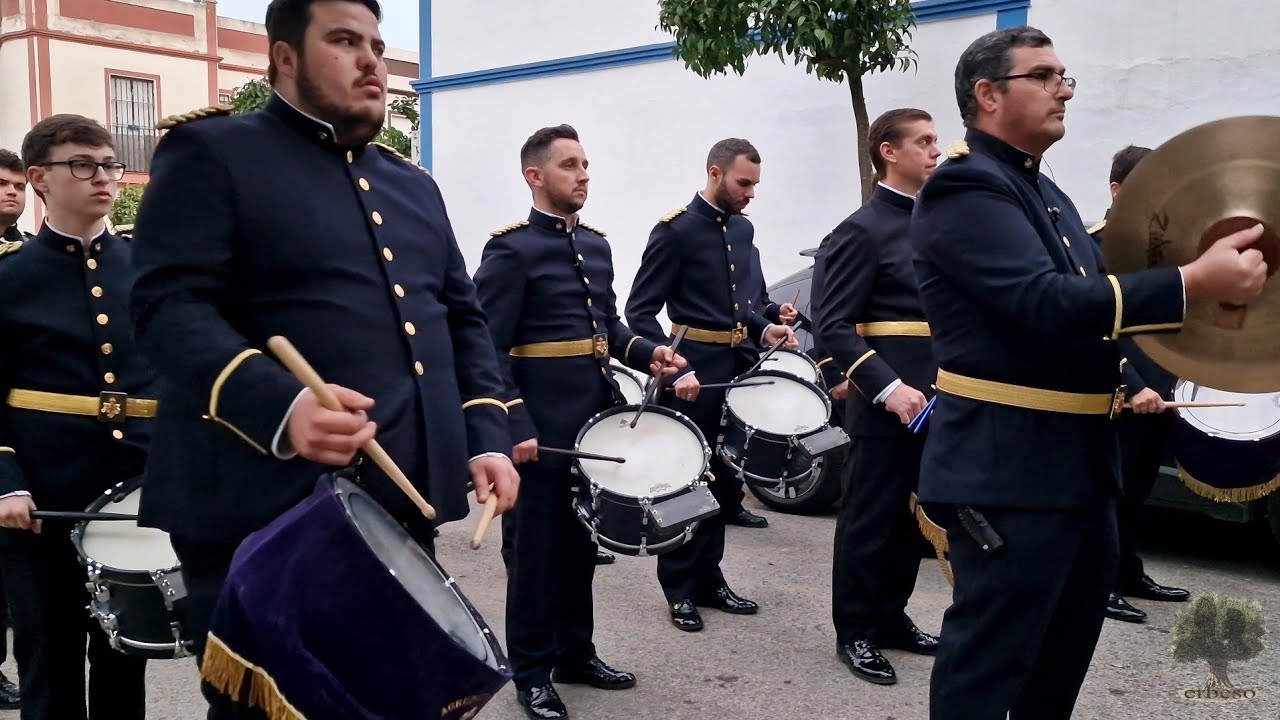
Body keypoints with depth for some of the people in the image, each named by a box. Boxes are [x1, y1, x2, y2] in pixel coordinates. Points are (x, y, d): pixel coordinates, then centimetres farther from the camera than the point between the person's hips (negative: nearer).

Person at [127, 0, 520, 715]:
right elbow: (171, 303, -14)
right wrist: (278, 406, -31)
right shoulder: (211, 152, -2)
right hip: (267, 510, -6)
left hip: (406, 500, 7)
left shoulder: (414, 183, 19)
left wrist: (488, 437, 4)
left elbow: (464, 317, 19)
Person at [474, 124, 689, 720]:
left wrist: (646, 354, 1)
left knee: (582, 541, 16)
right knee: (537, 547, 3)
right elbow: (489, 349, -16)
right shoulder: (510, 250, -11)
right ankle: (532, 672, 16)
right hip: (541, 424, -7)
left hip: (596, 417, 8)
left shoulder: (596, 245, 12)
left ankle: (575, 651, 30)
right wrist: (514, 426, -23)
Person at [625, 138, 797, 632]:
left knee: (723, 481, 14)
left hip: (737, 369, 7)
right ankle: (679, 589, 15)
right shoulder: (676, 230, -11)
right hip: (694, 373, -7)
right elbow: (640, 312, -14)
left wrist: (763, 328, 2)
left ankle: (708, 579, 26)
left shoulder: (742, 229, 11)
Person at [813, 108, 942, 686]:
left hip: (930, 402, 8)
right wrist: (889, 388, -25)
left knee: (911, 519, 16)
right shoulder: (864, 230, -10)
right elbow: (834, 326, -16)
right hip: (886, 406, -8)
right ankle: (855, 633, 14)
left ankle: (891, 618, 29)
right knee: (870, 521, 2)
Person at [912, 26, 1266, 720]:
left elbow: (1093, 299, 22)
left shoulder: (1047, 194, 18)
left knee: (1063, 656, 21)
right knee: (989, 660, -1)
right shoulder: (966, 186, -14)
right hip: (1007, 467, -10)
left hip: (1080, 463, 10)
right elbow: (1045, 302, -25)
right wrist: (1193, 280, -26)